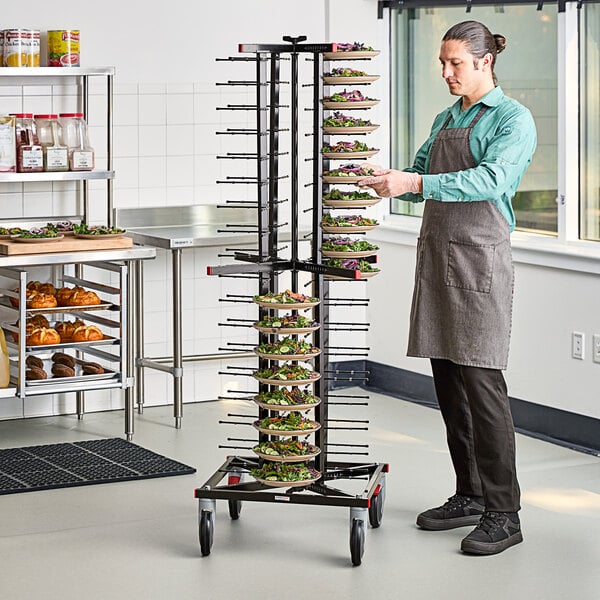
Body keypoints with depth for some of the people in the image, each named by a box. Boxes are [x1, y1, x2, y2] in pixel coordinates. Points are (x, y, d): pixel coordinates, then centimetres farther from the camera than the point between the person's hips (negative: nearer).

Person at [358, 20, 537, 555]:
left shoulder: (513, 119, -7)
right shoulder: (445, 119, 17)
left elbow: (492, 180, -22)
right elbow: (420, 176, 20)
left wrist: (415, 183, -28)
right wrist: (385, 179, -1)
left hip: (480, 257, -8)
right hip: (436, 252, 8)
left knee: (481, 380, -10)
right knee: (447, 380, 10)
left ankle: (503, 515, -5)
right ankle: (470, 496, 21)